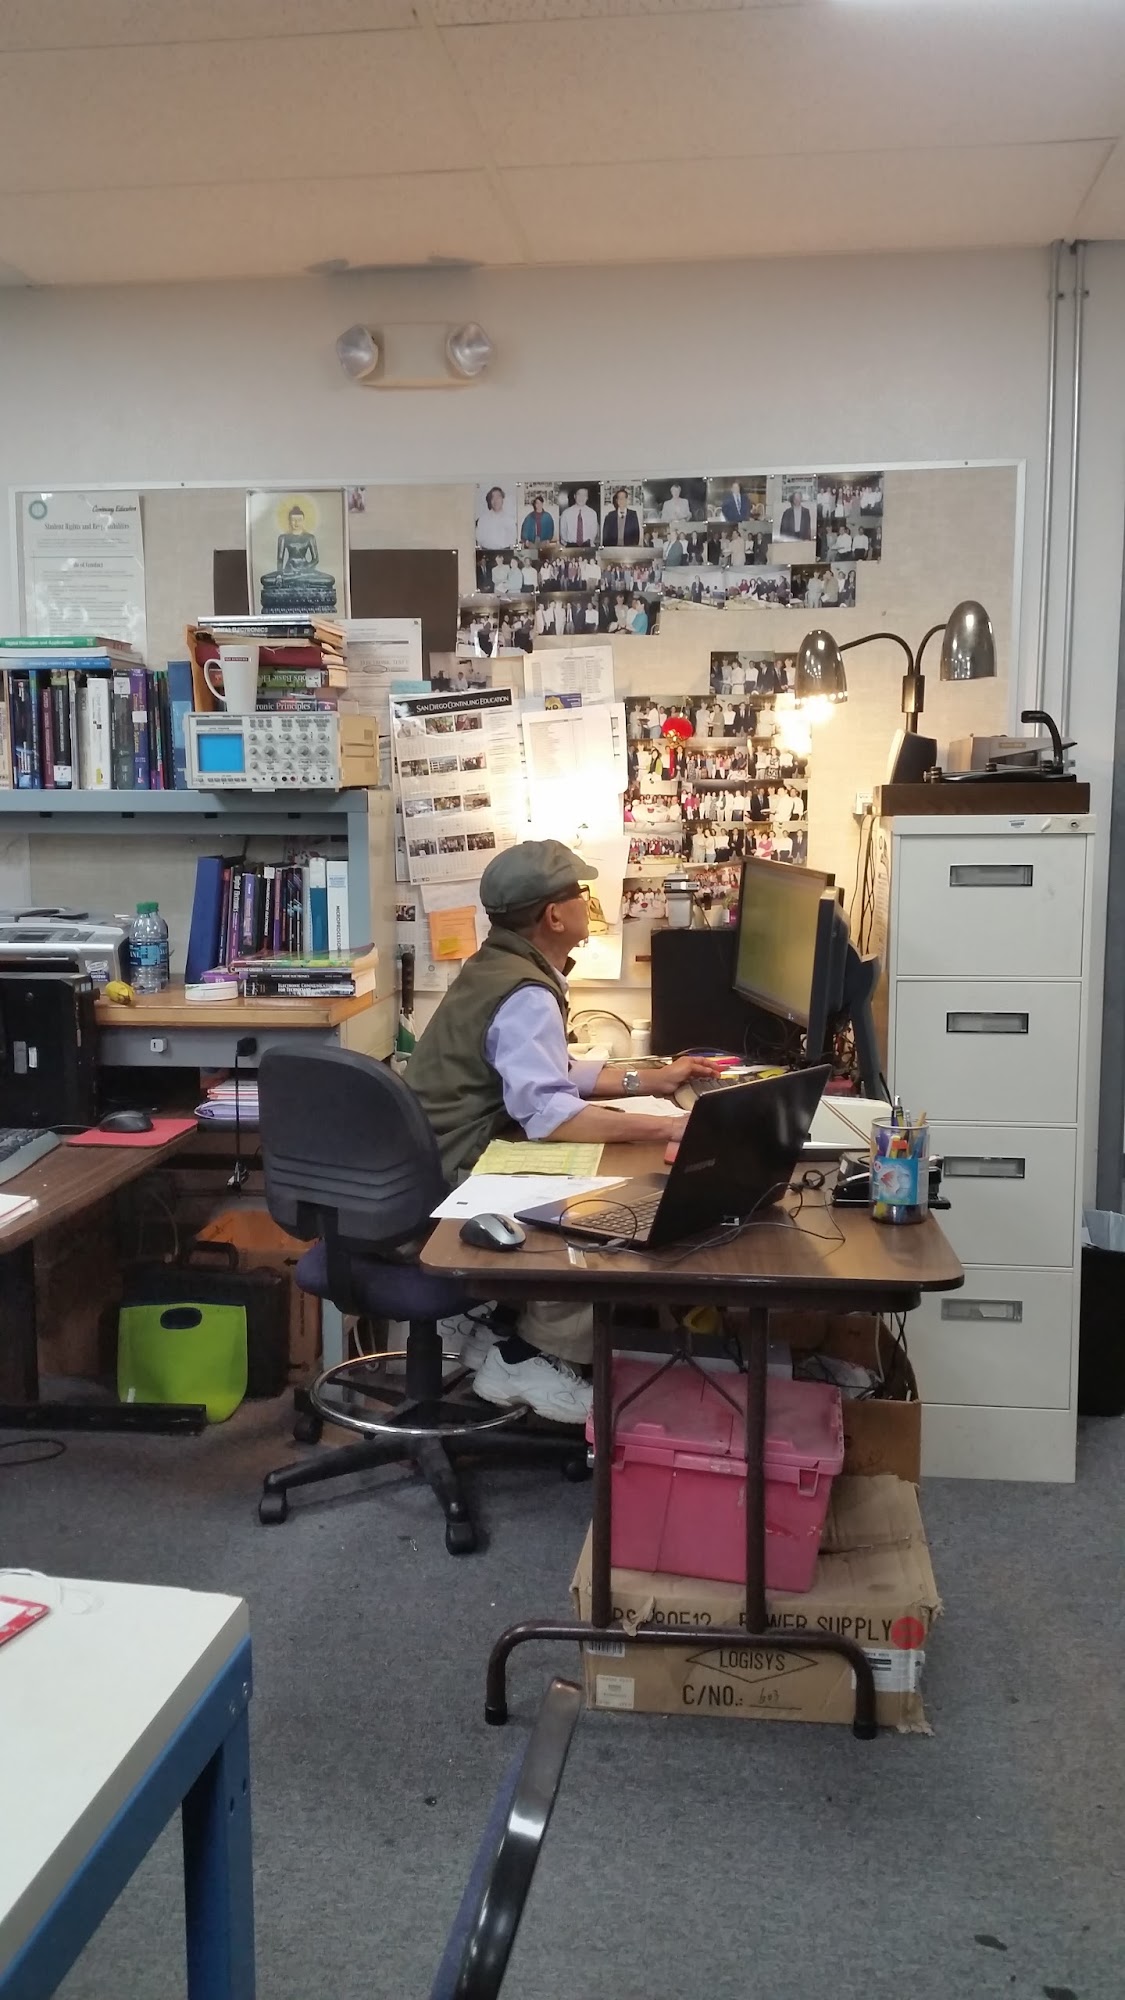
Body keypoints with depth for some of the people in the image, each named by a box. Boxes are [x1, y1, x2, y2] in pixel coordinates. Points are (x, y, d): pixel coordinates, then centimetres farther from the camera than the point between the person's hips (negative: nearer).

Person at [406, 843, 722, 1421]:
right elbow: (548, 1112, -35)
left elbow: (549, 1074, 21)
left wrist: (647, 1080, 15)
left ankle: (512, 1327, 15)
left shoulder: (498, 966, 11)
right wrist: (668, 1127, -36)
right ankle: (524, 1357, -2)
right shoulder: (526, 995, -21)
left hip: (441, 1168, 10)